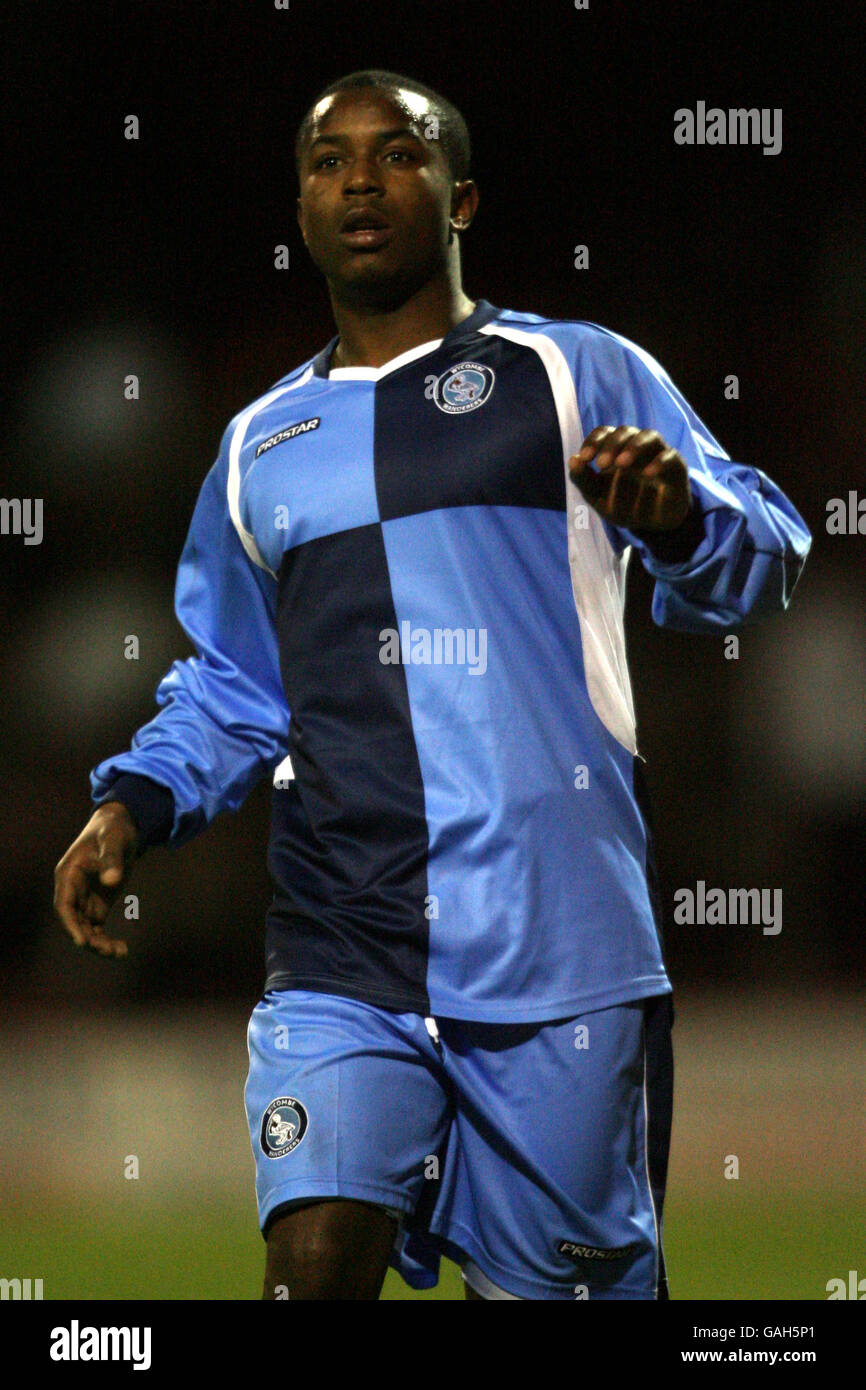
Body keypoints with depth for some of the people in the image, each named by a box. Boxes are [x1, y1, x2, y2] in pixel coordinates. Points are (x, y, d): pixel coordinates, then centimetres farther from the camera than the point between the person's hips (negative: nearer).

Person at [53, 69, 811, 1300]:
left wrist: (680, 516, -21)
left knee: (559, 1283, 2)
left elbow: (761, 561, 1)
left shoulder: (581, 378, 7)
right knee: (313, 1266, -17)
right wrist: (136, 804, 12)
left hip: (557, 952, -2)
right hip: (341, 959, 3)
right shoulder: (261, 445, 21)